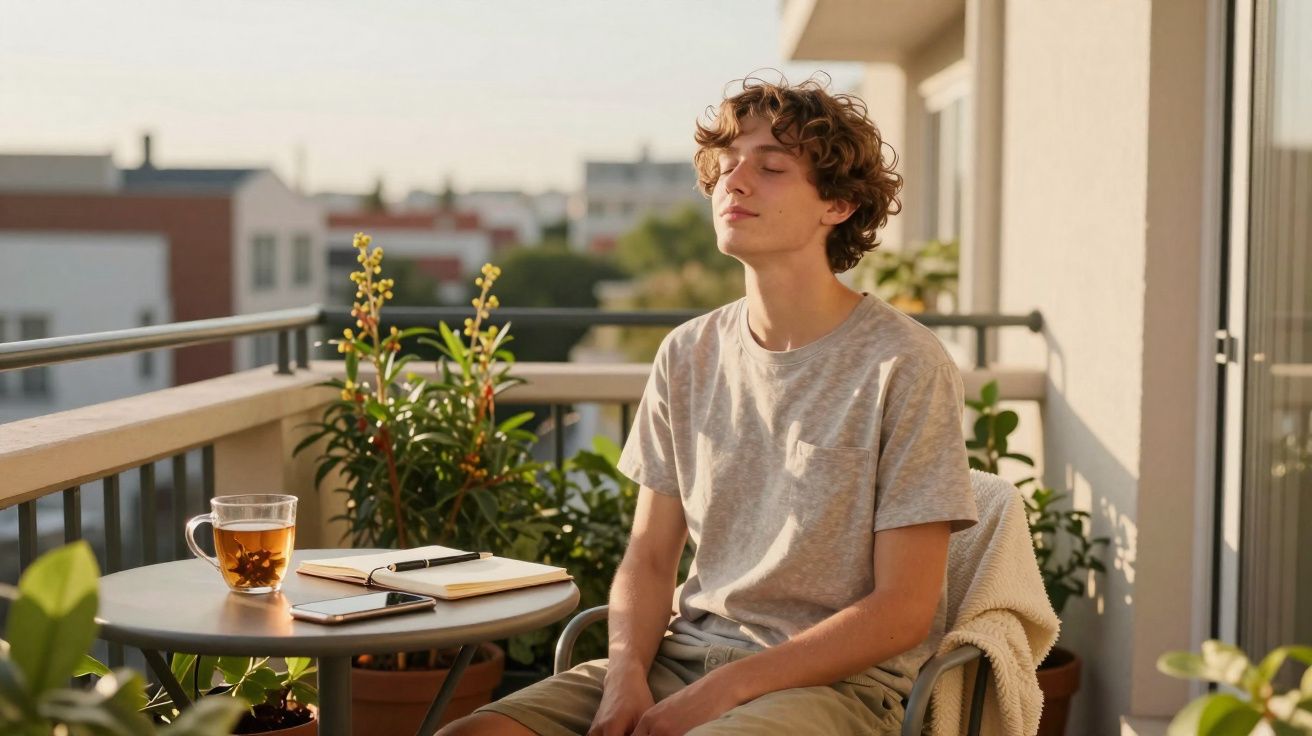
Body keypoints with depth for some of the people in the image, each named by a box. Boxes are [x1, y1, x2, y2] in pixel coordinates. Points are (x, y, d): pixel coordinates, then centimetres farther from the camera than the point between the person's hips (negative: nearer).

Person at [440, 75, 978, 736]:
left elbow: (903, 609, -10)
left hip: (835, 680, -5)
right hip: (683, 653, 5)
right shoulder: (688, 356, 8)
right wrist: (626, 674, -9)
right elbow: (649, 558, 11)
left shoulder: (903, 365, -8)